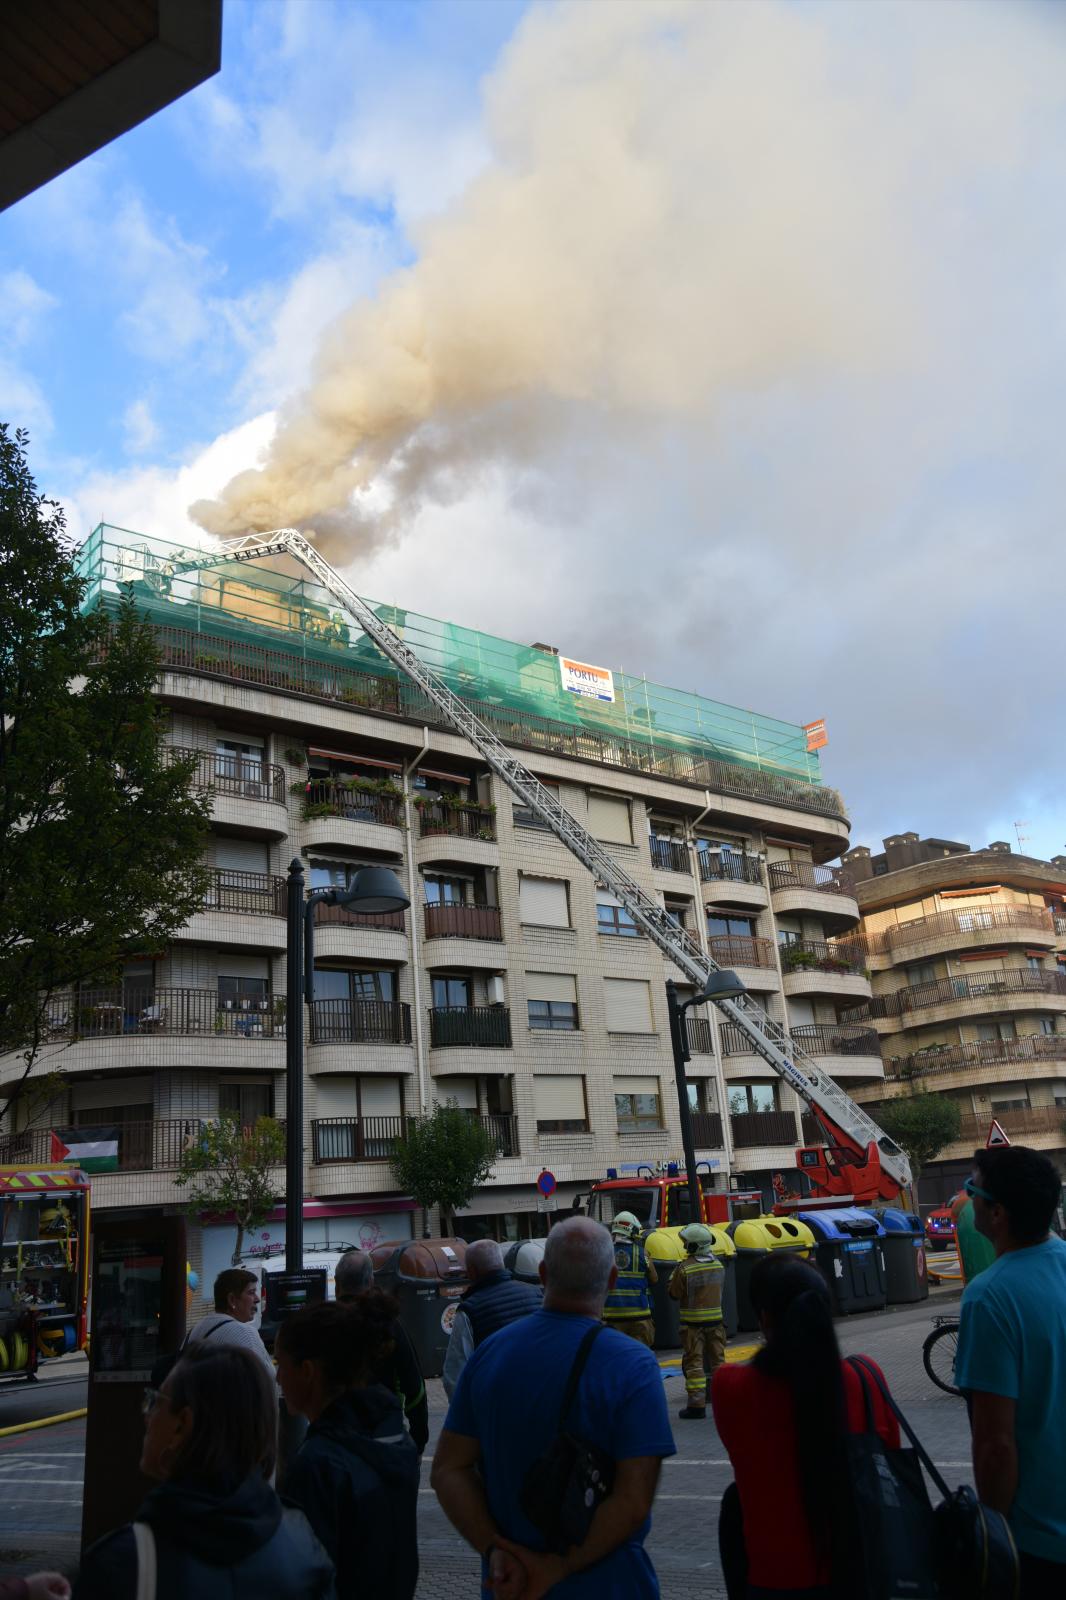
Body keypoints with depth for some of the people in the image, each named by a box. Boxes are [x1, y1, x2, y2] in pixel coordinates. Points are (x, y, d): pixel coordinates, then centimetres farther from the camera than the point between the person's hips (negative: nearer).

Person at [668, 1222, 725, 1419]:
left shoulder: (685, 1268, -18)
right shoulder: (718, 1265, 0)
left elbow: (674, 1294, -9)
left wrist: (674, 1275, 4)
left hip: (693, 1321, -5)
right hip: (715, 1319, 5)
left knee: (694, 1363, 1)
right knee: (717, 1359, 16)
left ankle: (697, 1404, -1)